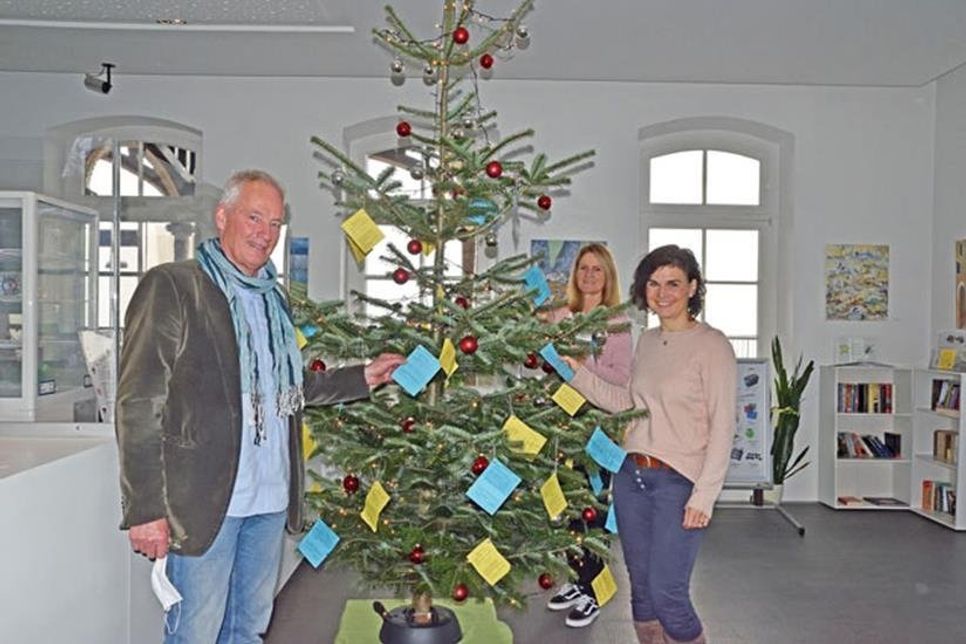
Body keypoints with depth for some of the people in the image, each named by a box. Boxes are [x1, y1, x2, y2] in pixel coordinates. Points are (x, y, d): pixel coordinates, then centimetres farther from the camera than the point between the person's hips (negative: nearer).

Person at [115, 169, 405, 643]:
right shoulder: (173, 286, -7)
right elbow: (138, 403, -12)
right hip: (204, 501, -6)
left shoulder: (272, 297, 15)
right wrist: (145, 509, -16)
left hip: (270, 499, 7)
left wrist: (363, 378, 13)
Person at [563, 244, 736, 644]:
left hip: (679, 481, -6)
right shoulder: (646, 342, 11)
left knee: (667, 594, -6)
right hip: (631, 476, 7)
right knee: (641, 591, 13)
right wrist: (578, 374, 11)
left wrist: (704, 495, -16)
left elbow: (722, 425, -11)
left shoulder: (711, 344, -9)